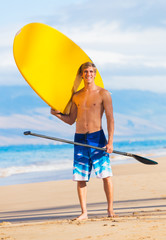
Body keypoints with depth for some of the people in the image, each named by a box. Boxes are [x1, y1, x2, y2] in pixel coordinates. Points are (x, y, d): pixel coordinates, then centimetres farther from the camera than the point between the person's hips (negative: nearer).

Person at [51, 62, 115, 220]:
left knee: (106, 174, -8)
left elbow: (110, 118, -5)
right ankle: (84, 212, 5)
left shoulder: (103, 94, 0)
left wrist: (110, 141, -13)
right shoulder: (76, 96, 14)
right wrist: (57, 114, 0)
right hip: (79, 138, 4)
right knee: (80, 177, 1)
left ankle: (110, 209, 1)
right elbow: (71, 120, 18)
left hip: (97, 137, -4)